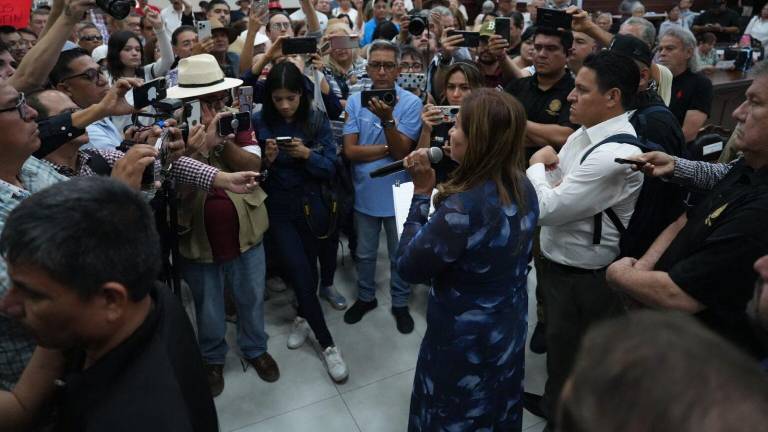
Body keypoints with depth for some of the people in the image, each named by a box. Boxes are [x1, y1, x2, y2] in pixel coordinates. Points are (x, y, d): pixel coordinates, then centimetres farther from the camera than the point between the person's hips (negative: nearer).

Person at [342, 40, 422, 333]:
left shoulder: (411, 103, -11)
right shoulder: (355, 101, -5)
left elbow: (402, 152, -19)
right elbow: (350, 151, -12)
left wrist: (387, 119, -33)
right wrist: (389, 148, -17)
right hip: (365, 192, 2)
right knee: (365, 253, 20)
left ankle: (400, 303, 36)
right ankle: (366, 297, 42)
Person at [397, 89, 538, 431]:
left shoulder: (463, 207, -35)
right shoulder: (523, 187, -8)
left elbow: (409, 267, -24)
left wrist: (421, 193, -21)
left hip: (464, 344, -7)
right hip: (508, 332, 8)